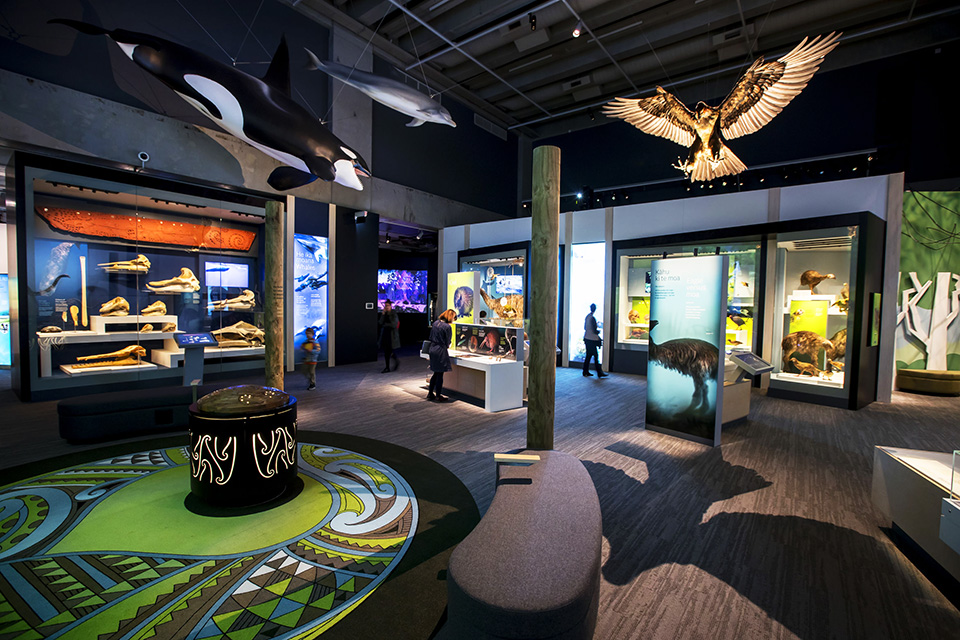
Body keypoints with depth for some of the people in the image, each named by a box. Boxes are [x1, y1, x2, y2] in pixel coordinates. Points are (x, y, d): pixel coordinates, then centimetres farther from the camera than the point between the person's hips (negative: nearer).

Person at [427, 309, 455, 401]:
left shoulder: (435, 323, 6)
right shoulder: (447, 327, -16)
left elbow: (431, 337, 13)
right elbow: (447, 342, -10)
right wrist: (446, 345, 11)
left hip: (432, 349, 8)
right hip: (441, 351, -8)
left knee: (436, 373, 18)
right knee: (440, 374, 3)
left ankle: (430, 394, 23)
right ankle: (438, 396, 11)